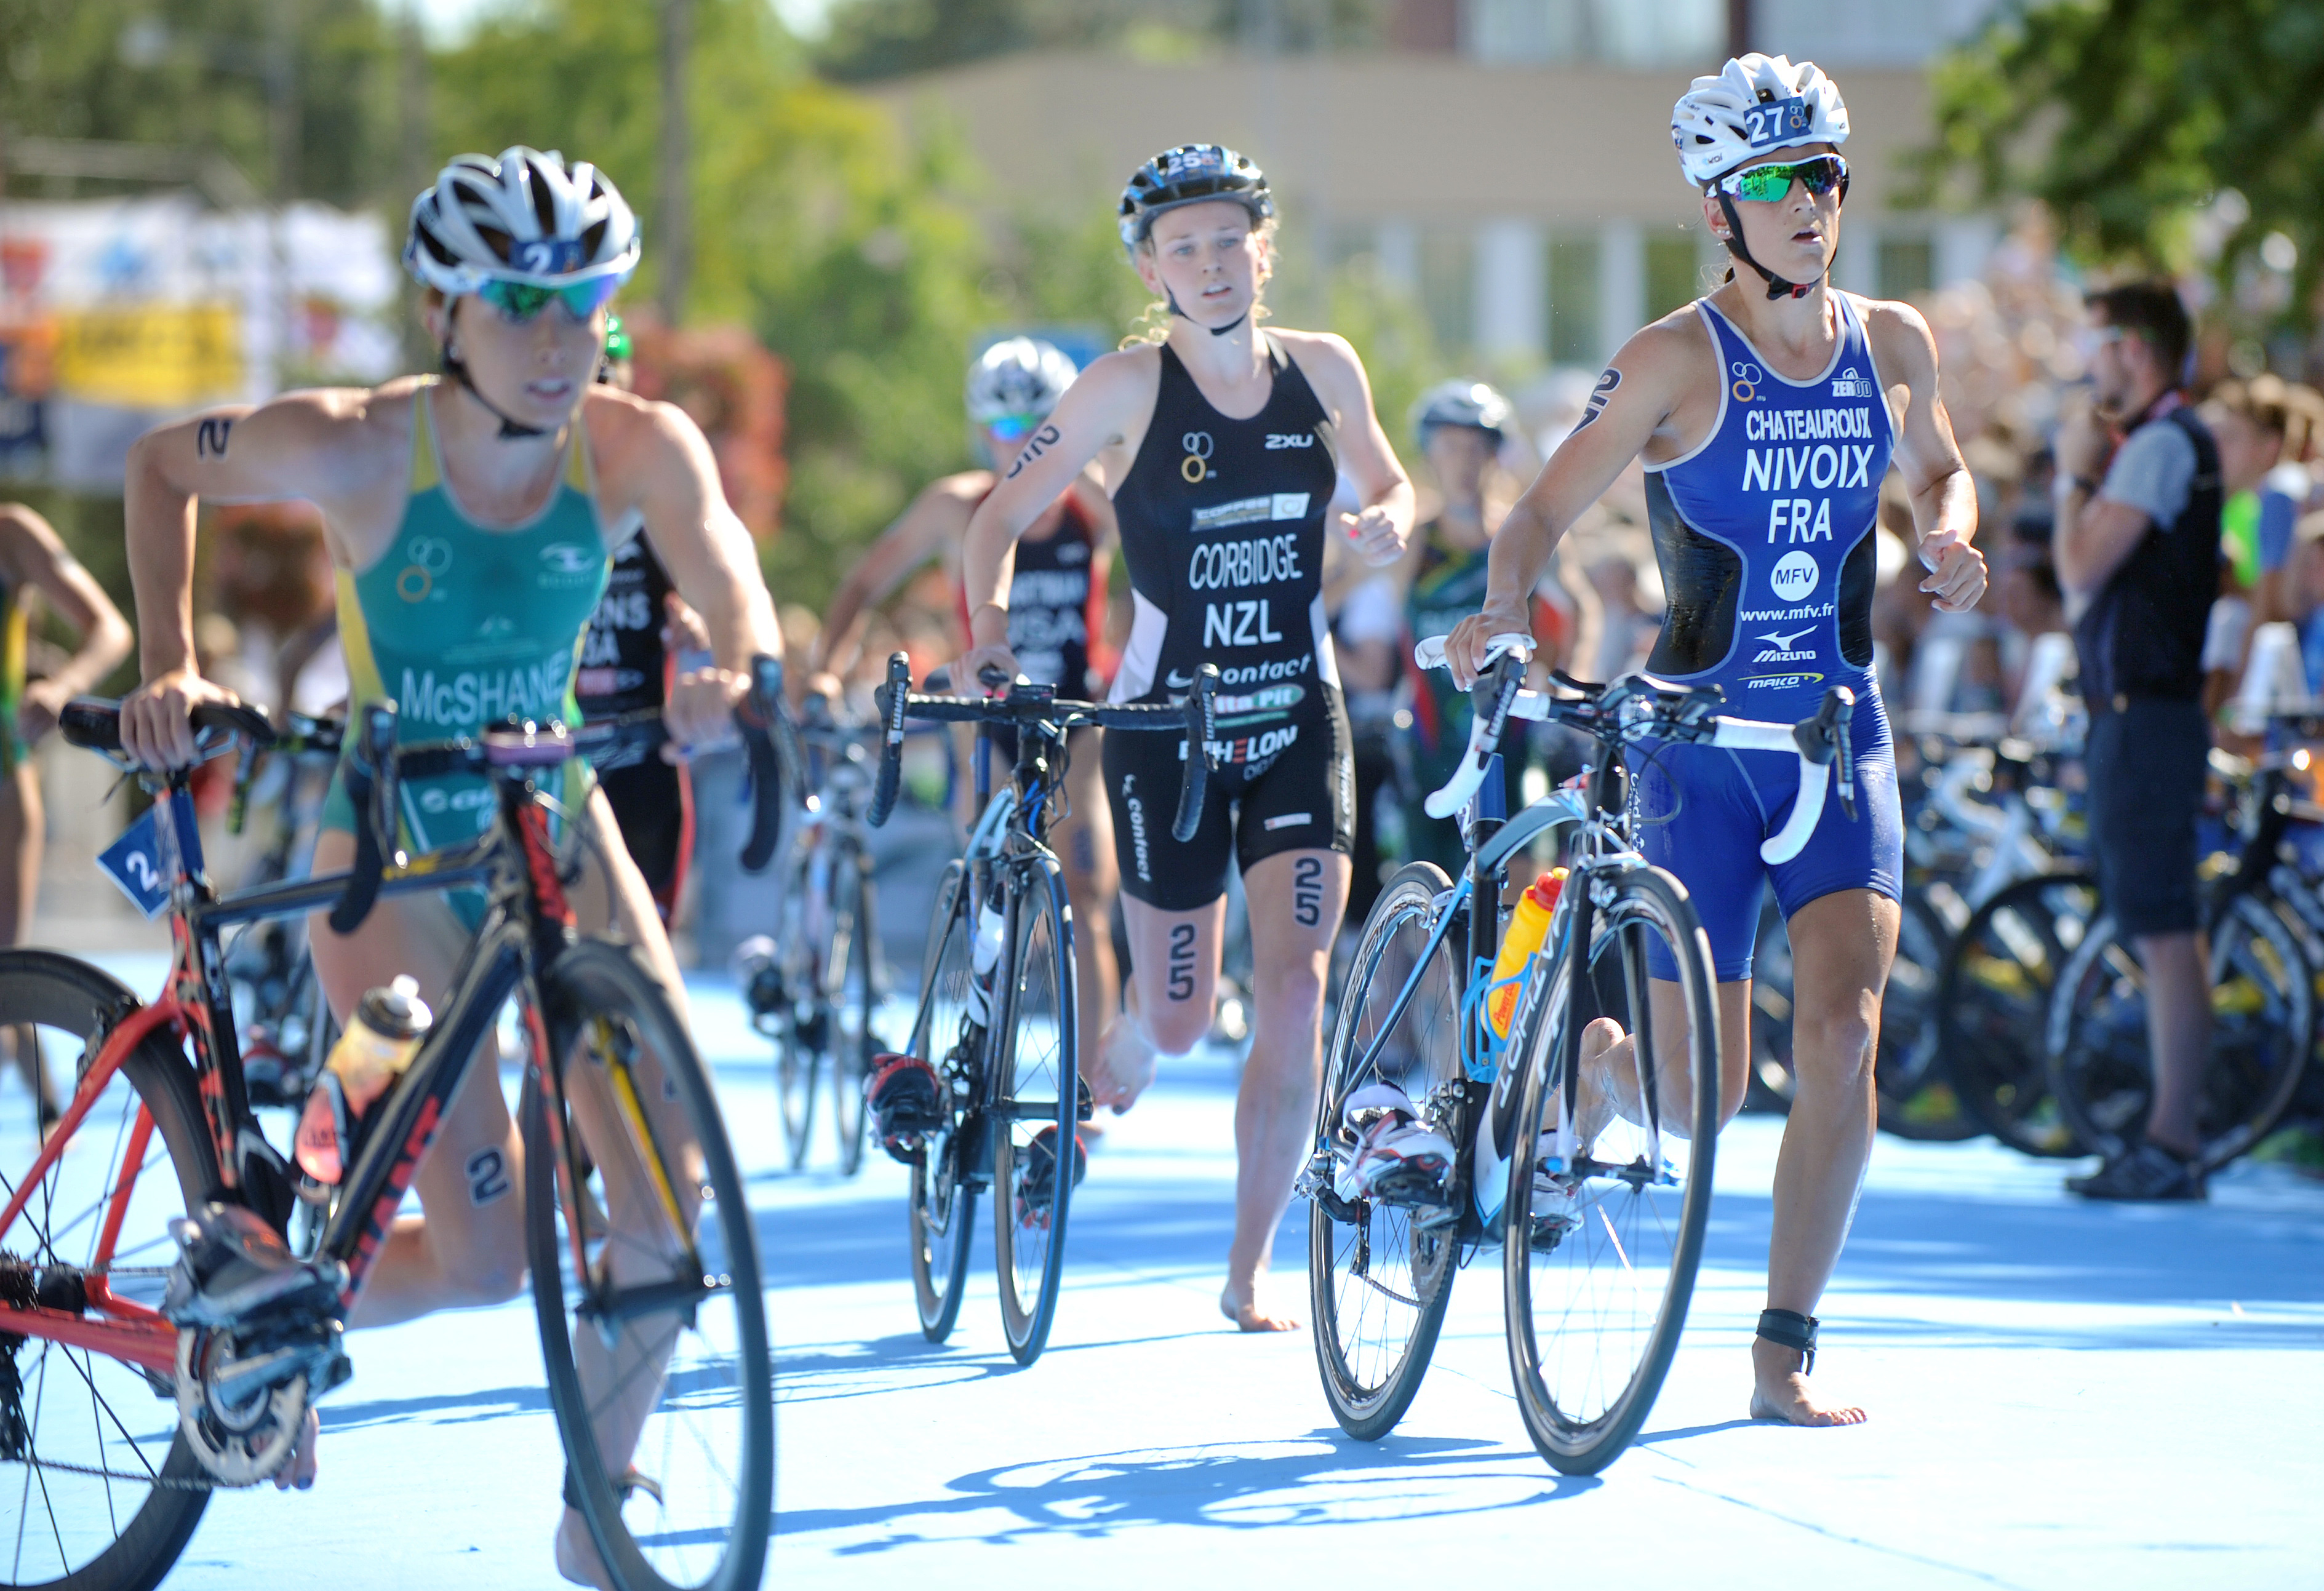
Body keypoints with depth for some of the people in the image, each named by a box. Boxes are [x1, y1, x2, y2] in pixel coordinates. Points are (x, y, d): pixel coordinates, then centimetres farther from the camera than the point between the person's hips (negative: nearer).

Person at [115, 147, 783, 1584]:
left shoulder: (637, 447, -13)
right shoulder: (358, 447, -19)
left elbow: (724, 562, -27)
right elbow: (164, 467, -3)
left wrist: (738, 673, -49)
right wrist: (170, 664, -14)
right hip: (395, 850, -3)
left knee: (667, 1178, -15)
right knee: (487, 1258, -7)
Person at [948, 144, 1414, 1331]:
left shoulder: (1322, 372, 0)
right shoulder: (1129, 387, -9)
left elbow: (1388, 485, 17)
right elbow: (1003, 514, -5)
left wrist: (1387, 518, -7)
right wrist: (988, 629, -23)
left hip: (1298, 721, 2)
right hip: (1167, 728, -2)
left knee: (1294, 990, -12)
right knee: (1179, 1018, 3)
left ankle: (1250, 1273, -1)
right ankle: (1119, 1057, 42)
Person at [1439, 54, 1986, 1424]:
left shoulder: (1893, 344, 5)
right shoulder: (1678, 360, -8)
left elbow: (1940, 469, 23)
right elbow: (1548, 508, -7)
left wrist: (1949, 538, 1)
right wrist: (1507, 606, -27)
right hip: (1699, 740, -3)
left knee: (1844, 1033, -15)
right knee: (1699, 1100, -2)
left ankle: (1786, 1352, -5)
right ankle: (1595, 1058, 36)